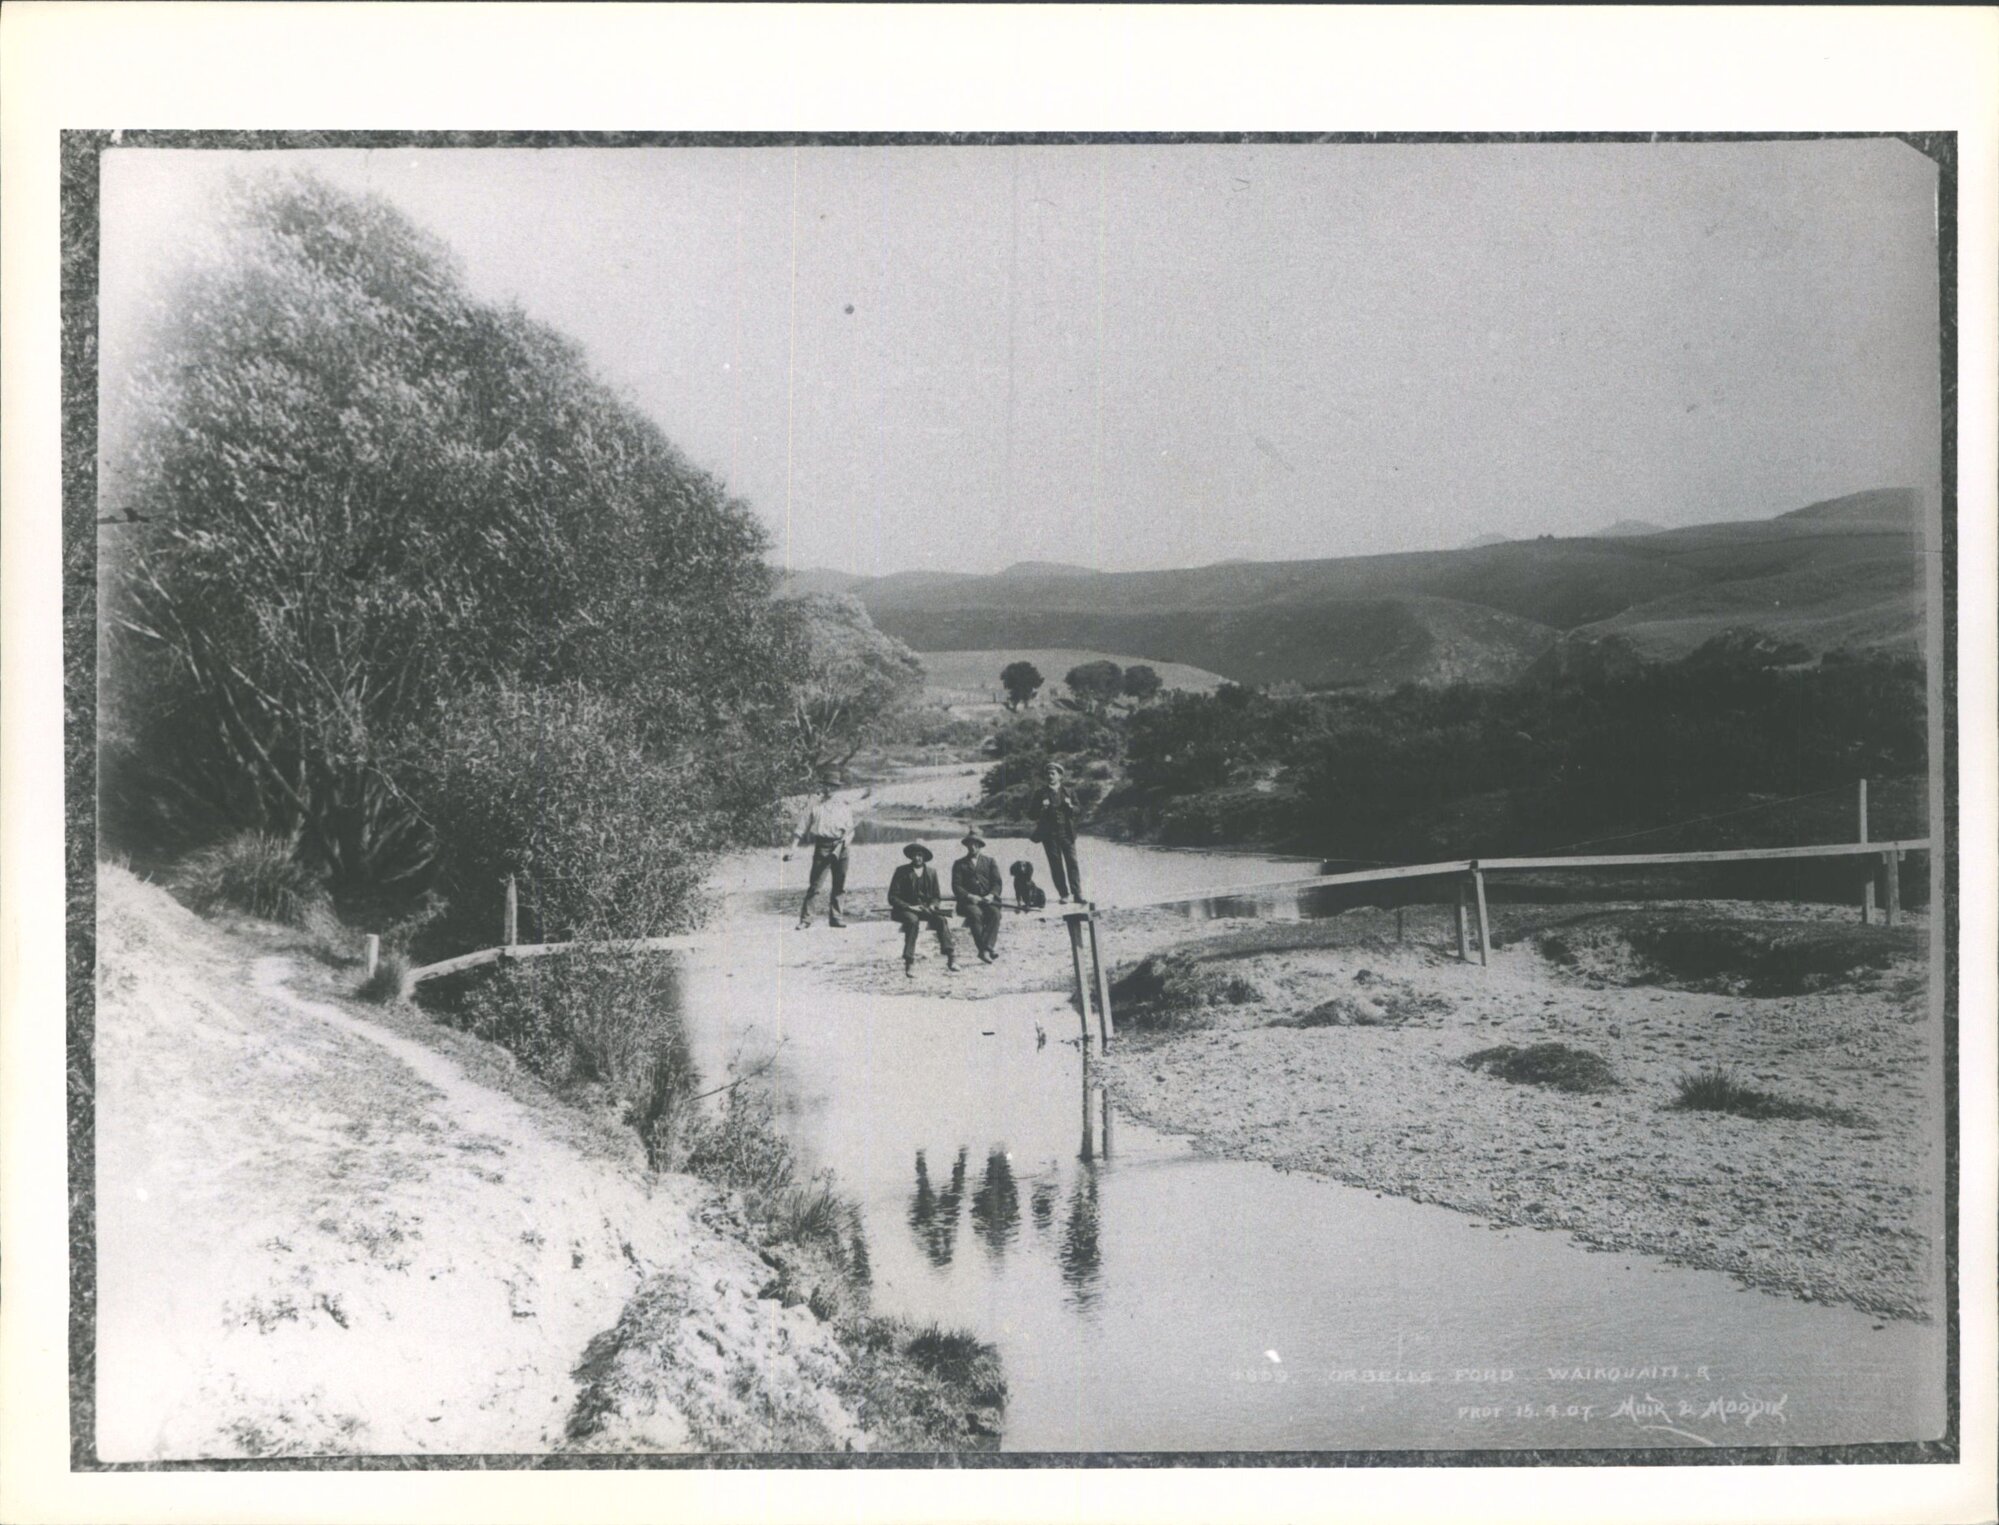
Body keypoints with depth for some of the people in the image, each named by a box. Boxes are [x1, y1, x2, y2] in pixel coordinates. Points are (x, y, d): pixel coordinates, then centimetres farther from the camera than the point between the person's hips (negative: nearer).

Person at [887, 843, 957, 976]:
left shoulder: (931, 872, 11)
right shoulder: (901, 872, -1)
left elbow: (935, 896, 16)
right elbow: (892, 897, -5)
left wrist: (932, 905, -8)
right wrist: (910, 907, -18)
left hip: (925, 908, 3)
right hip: (905, 909, -3)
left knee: (941, 920, -27)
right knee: (913, 921, -37)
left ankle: (951, 959, -31)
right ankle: (909, 963, -37)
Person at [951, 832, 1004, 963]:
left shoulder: (989, 862, 20)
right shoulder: (959, 864, 15)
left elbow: (997, 883, 9)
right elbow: (956, 886, 4)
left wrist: (991, 895, -12)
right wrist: (969, 896, -14)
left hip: (988, 899, 1)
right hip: (968, 902, -1)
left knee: (995, 913, -32)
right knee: (975, 914, -35)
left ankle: (986, 949, -39)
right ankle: (983, 949, -37)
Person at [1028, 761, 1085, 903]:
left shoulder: (1068, 793, 11)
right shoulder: (1040, 794, 6)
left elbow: (1077, 811, 11)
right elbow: (1032, 814, 5)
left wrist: (1070, 806, -10)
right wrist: (1041, 808, -14)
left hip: (1066, 832, 1)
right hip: (1049, 834, -1)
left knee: (1072, 862, -4)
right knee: (1056, 865, -1)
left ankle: (1077, 894, -2)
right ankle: (1063, 894, 4)